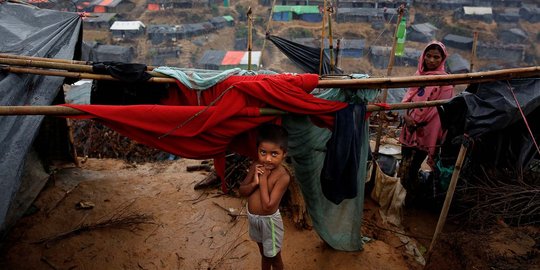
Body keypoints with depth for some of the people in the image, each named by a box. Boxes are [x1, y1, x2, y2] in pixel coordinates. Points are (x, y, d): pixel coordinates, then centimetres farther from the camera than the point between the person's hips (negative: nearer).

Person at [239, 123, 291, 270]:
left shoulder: (283, 176, -29)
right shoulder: (256, 166, -11)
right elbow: (242, 191, -4)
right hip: (253, 218, 6)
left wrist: (263, 180, -28)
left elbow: (268, 206, -31)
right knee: (264, 253, 30)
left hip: (269, 220, -6)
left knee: (274, 256, 19)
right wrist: (254, 182, -23)